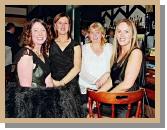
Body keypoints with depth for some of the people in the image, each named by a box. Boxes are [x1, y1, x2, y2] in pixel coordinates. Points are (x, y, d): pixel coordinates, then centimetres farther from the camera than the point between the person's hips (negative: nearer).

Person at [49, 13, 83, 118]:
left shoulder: (75, 45, 9)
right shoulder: (50, 45, 10)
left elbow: (77, 67, -2)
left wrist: (62, 82, -10)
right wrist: (52, 81, -13)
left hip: (70, 86, 0)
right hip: (53, 87, 0)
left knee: (69, 113, -9)